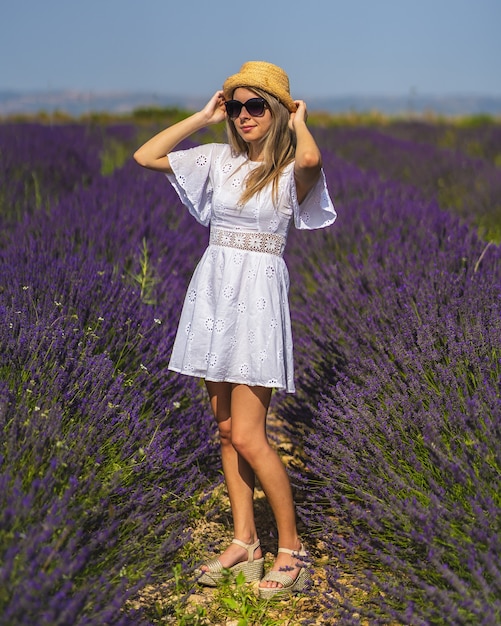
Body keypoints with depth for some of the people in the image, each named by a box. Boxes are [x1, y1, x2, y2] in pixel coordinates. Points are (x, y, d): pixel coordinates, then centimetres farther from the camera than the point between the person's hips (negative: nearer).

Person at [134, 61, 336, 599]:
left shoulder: (292, 168, -6)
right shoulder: (218, 159, 8)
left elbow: (311, 159, -32)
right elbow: (145, 156, 5)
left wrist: (298, 123, -10)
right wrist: (203, 116, 5)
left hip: (258, 295, -6)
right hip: (213, 290, 6)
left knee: (248, 437, -8)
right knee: (225, 429, 10)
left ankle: (291, 549, 7)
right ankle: (244, 542, 22)